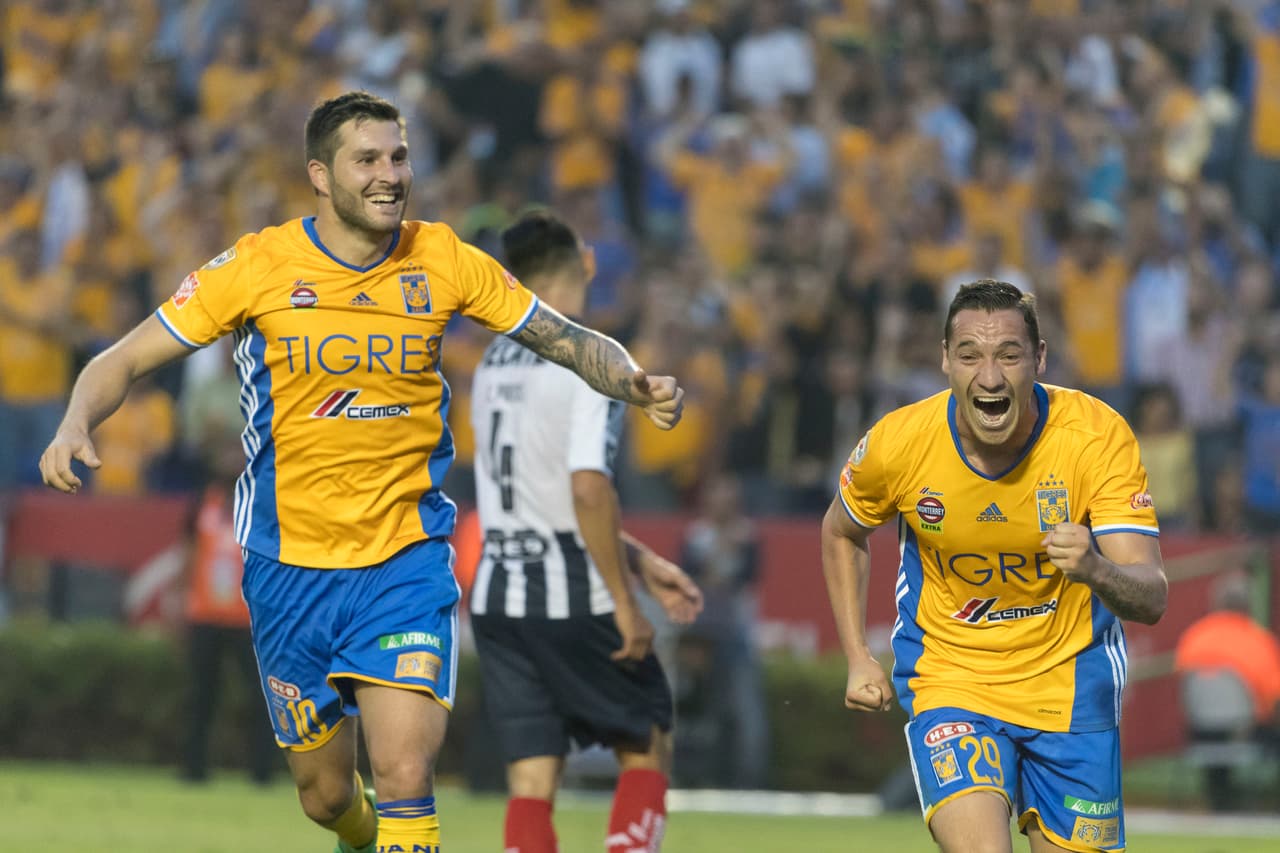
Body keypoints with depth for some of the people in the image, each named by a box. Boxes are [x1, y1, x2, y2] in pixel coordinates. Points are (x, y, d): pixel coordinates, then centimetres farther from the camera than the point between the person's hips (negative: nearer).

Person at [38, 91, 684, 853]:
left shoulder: (444, 261, -3)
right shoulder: (258, 267, -7)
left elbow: (566, 339, 5)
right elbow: (124, 361, -3)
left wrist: (636, 384, -15)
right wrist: (77, 424, -23)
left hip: (407, 562, -1)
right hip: (289, 564, 1)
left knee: (406, 779, -19)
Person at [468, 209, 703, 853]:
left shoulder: (494, 362, 12)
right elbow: (588, 490, -22)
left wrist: (640, 561, 21)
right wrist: (624, 601, -15)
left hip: (497, 595, 6)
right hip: (571, 596, -6)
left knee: (531, 782, 4)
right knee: (648, 746, 11)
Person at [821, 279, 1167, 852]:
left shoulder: (1098, 436, -19)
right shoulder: (897, 443, -16)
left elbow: (1151, 600, -24)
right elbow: (842, 533, 8)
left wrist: (1095, 569, -46)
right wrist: (858, 658, 2)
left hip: (1071, 687, 1)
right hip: (948, 685, -1)